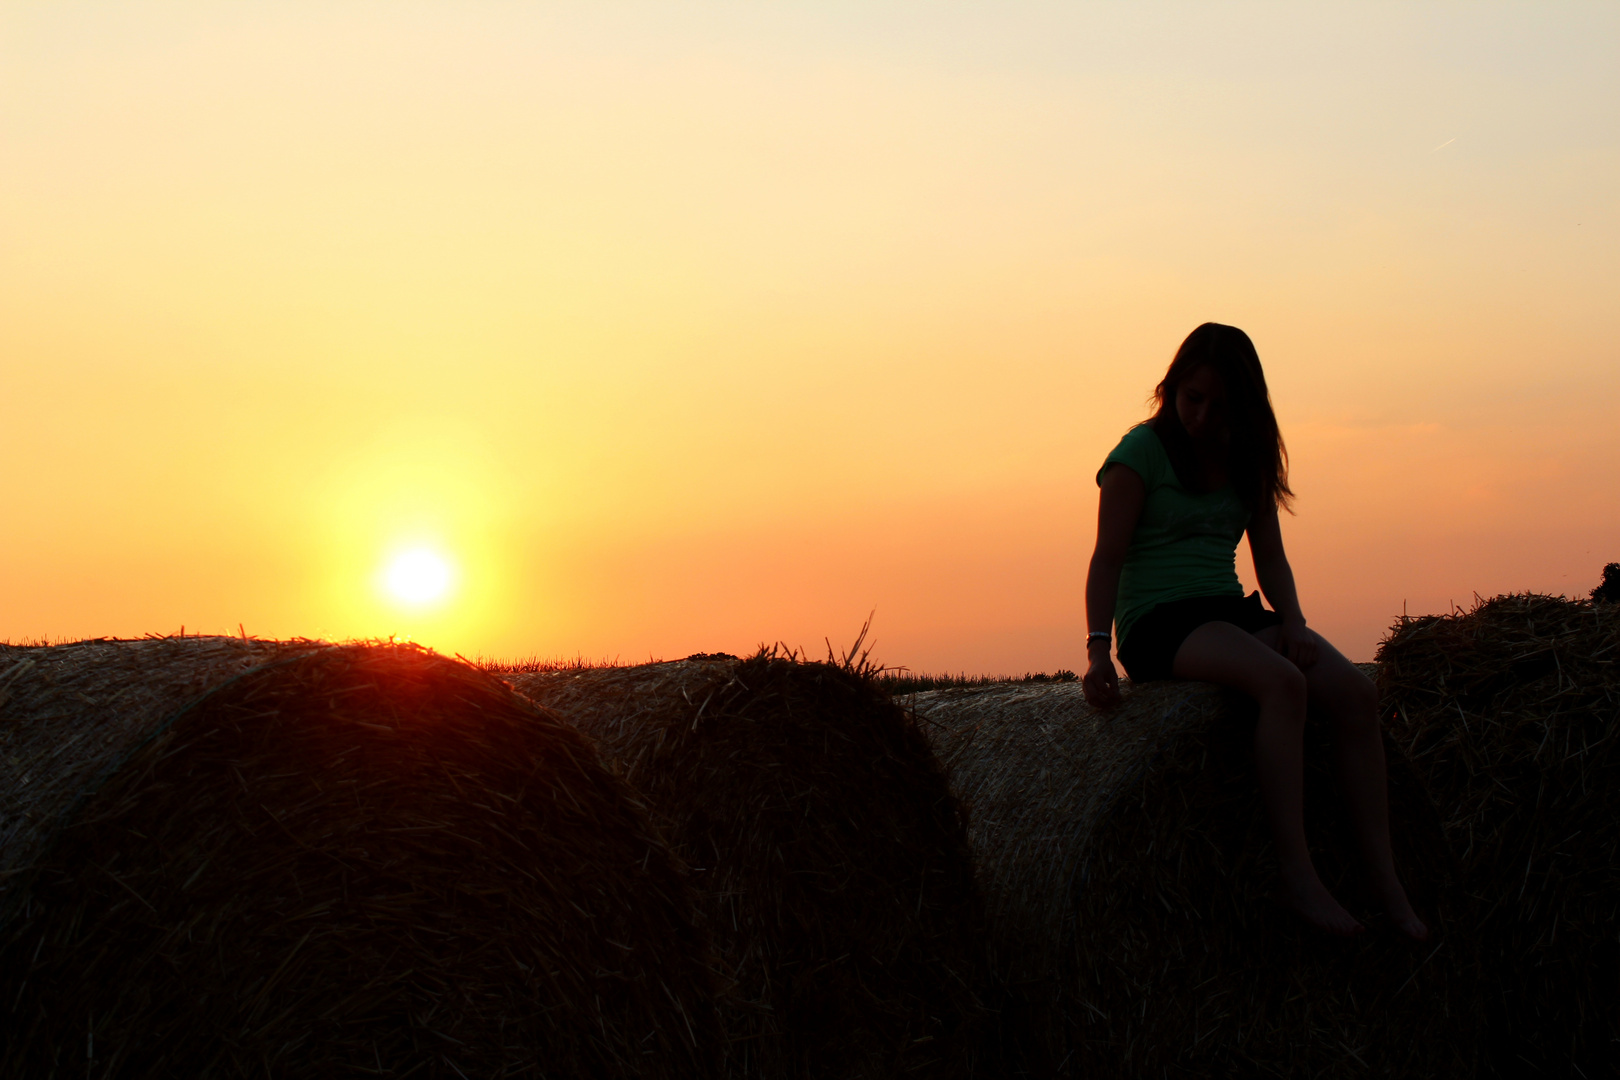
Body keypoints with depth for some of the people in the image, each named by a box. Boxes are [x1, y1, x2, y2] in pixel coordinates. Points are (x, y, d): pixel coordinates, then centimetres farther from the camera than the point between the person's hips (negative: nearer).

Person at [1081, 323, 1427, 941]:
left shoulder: (1246, 459, 15)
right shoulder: (1143, 449, -2)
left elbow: (1269, 556, 15)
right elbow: (1108, 558, -6)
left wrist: (1292, 622, -4)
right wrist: (1097, 649, -18)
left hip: (1233, 612, 6)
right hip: (1157, 622, -6)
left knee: (1355, 692, -21)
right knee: (1282, 683, -35)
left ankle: (1383, 876, -22)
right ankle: (1295, 873, -34)